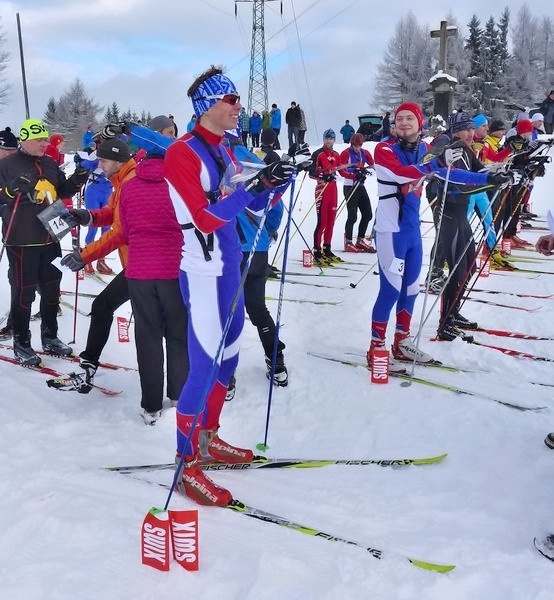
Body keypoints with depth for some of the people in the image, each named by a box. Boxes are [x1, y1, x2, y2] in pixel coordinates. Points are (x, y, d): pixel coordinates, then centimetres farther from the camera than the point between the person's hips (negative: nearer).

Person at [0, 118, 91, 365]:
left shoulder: (50, 164, 10)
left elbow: (61, 191, 19)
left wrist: (76, 181, 0)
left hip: (50, 238, 7)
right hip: (21, 241, -7)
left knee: (51, 289, 15)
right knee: (23, 292, -1)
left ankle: (50, 337, 30)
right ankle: (21, 344, 11)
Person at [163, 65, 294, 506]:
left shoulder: (223, 152, 13)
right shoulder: (182, 153, -12)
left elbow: (252, 203, 16)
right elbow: (205, 219, -21)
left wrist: (274, 182, -3)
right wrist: (255, 186, -25)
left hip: (230, 267, 9)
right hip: (204, 273, -9)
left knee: (228, 359, 16)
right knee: (205, 367, -6)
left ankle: (207, 438, 32)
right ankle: (185, 465, 6)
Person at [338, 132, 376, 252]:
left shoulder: (365, 153, 9)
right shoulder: (346, 153, -8)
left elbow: (373, 165, 0)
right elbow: (341, 171, -15)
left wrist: (365, 169, -22)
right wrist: (355, 176, -27)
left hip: (360, 187, 7)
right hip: (349, 187, -7)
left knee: (367, 215, 10)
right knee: (352, 216, -9)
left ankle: (360, 241, 23)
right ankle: (348, 243, 1)